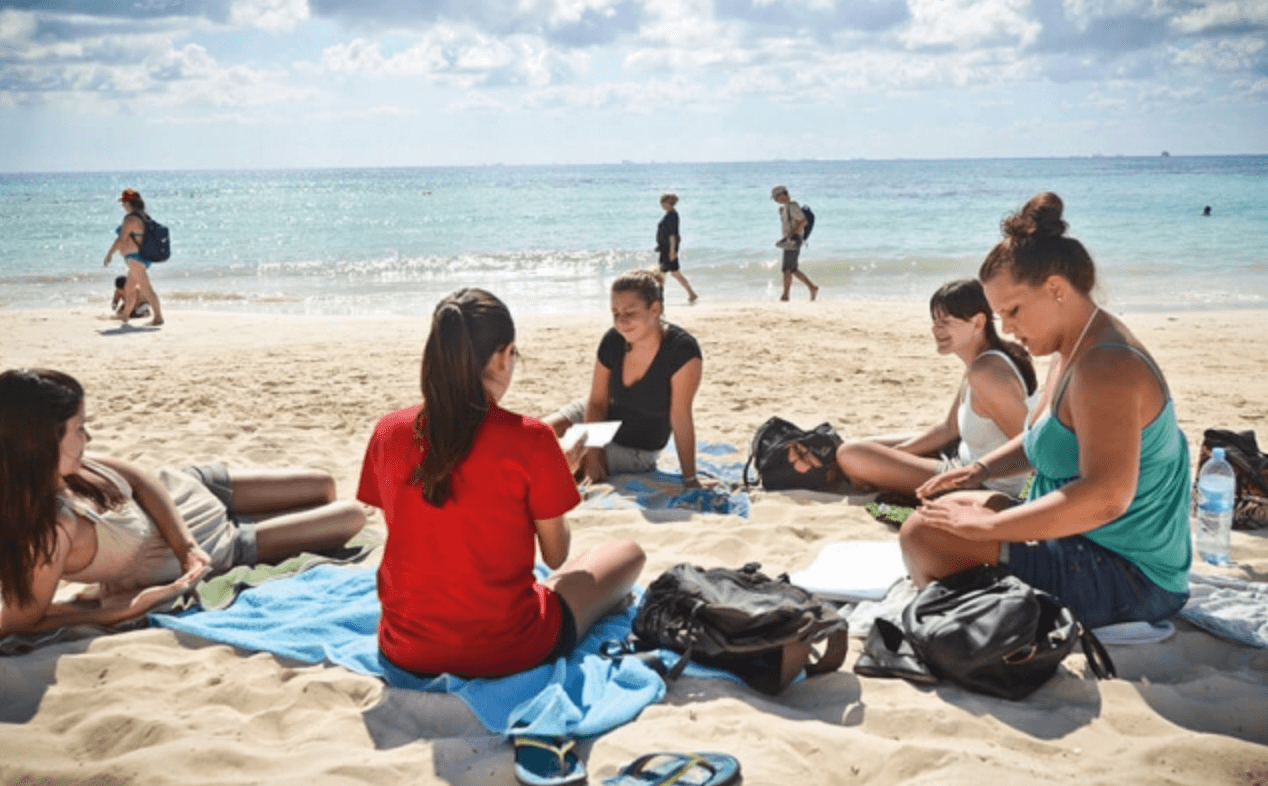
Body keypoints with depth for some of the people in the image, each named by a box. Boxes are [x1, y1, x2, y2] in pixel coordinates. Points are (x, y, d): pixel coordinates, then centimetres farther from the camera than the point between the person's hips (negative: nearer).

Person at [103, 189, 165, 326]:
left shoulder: (130, 218, -16)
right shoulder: (143, 217, 13)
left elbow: (121, 239, -18)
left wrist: (109, 254, -11)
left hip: (135, 257, -10)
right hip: (144, 257, 10)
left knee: (146, 288, -9)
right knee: (130, 288, 21)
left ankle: (158, 317, -10)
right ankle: (125, 316, 32)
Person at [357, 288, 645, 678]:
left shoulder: (388, 432, -6)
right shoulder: (528, 438, -18)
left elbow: (431, 534, 7)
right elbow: (556, 556, -6)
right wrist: (561, 476, 12)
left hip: (406, 651, 4)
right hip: (505, 653, -4)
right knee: (628, 552, 18)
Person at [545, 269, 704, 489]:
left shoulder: (683, 350, -31)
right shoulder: (613, 340, -17)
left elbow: (680, 417, -29)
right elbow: (597, 402, -9)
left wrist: (690, 479, -23)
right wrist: (593, 456, -20)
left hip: (636, 451, -4)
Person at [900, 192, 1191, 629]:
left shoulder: (1105, 367, -23)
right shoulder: (1072, 354, 10)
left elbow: (1105, 497, -33)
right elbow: (1041, 441, 24)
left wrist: (987, 526, -28)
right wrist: (981, 469, 5)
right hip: (1089, 546, 11)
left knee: (923, 536, -21)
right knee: (949, 509, 21)